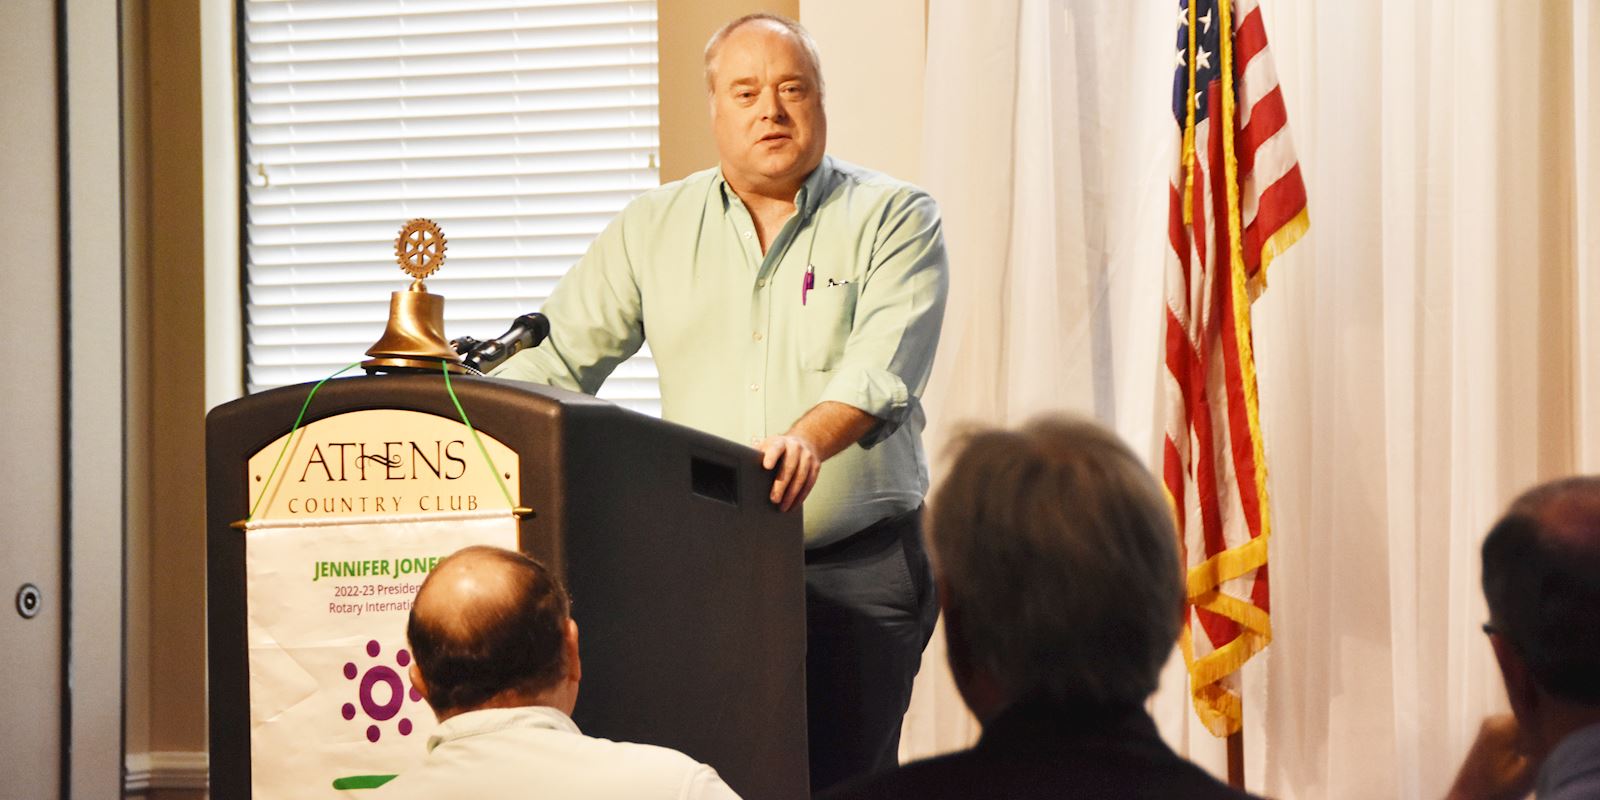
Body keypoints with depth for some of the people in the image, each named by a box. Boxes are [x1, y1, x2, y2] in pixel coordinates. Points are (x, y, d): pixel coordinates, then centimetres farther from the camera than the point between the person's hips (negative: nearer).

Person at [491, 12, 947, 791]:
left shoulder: (894, 220, 1)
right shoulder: (653, 227, 11)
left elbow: (881, 368, -15)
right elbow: (555, 359, 9)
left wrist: (810, 437, -35)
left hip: (861, 566, -2)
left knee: (843, 776, -6)